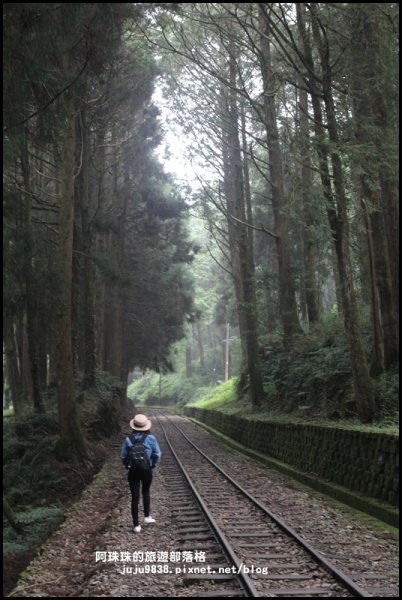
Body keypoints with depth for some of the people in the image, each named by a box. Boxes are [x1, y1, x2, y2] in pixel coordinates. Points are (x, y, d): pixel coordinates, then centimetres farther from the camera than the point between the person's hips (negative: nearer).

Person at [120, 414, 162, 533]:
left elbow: (123, 456, -2)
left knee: (135, 497, 7)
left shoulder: (128, 439, -10)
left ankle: (136, 525, 10)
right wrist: (153, 464, 11)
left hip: (133, 471, 0)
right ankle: (147, 516, 29)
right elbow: (157, 454, -7)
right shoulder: (150, 438, -12)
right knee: (146, 492, 27)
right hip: (147, 471, 0)